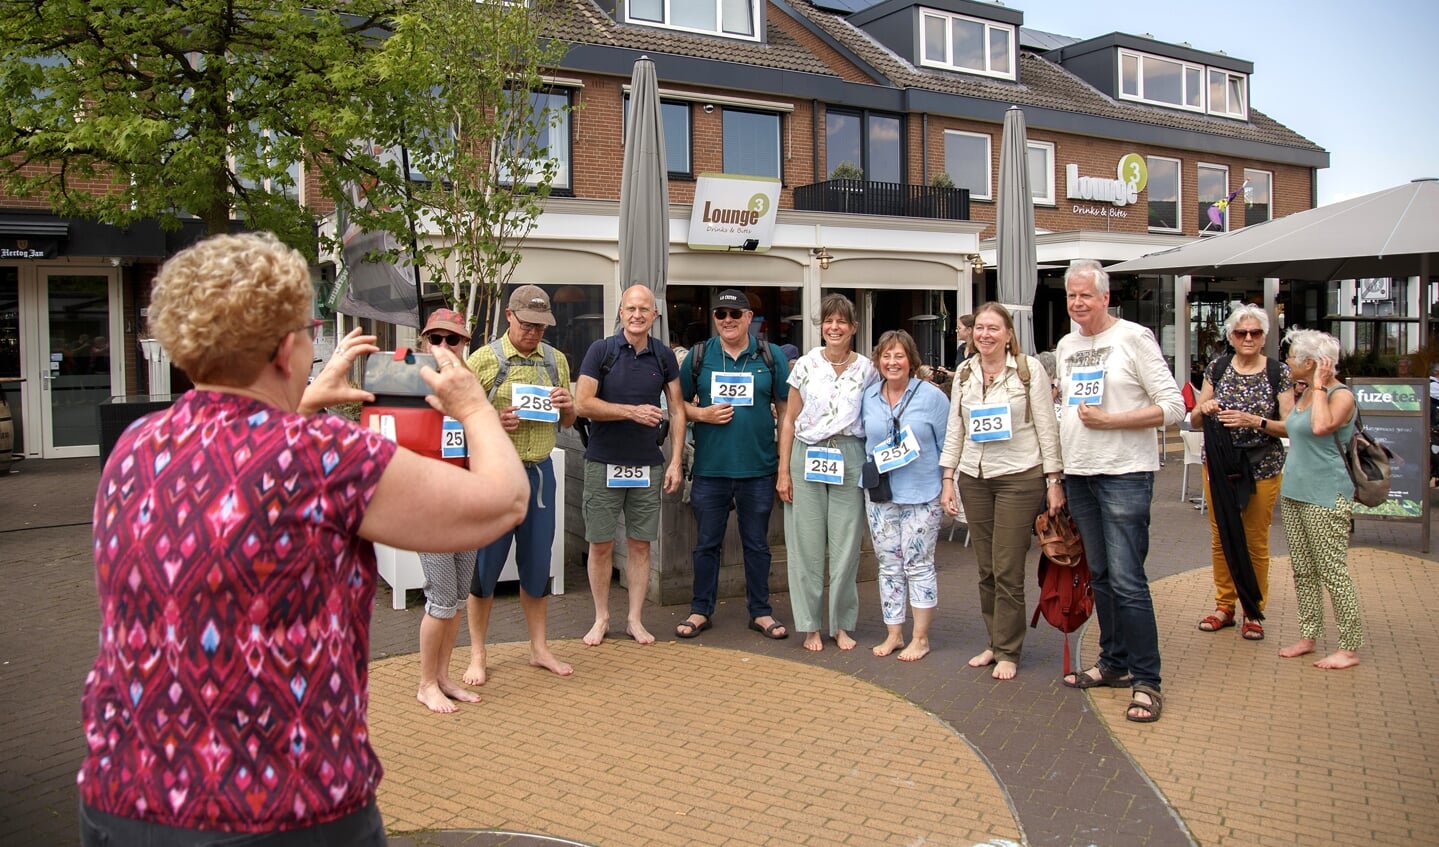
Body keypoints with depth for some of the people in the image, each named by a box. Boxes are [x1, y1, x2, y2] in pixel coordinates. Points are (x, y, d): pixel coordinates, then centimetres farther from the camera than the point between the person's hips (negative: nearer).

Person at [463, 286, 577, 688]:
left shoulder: (556, 360, 10)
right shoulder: (483, 360, -4)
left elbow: (566, 423, 17)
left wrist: (568, 407, -5)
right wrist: (494, 422, -21)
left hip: (539, 470, 4)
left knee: (538, 563, 11)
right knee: (487, 563, 3)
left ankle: (539, 648, 25)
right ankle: (477, 655, 17)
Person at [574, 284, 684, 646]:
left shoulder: (664, 356, 5)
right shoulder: (601, 351, -4)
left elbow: (677, 410, 8)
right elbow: (582, 403, -11)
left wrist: (676, 461, 0)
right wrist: (632, 411, -18)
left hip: (648, 464, 2)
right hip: (604, 463, -2)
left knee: (640, 544, 7)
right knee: (600, 545, 5)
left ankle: (635, 619, 19)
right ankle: (601, 618, 19)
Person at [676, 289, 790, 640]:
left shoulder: (771, 356, 2)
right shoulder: (699, 356, 3)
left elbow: (786, 410, 5)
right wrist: (702, 414, -12)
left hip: (758, 469, 0)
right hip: (709, 468, 0)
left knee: (757, 544, 10)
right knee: (706, 543, 9)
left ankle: (760, 611, 23)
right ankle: (701, 610, 22)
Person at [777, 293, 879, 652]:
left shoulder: (867, 370, 5)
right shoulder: (806, 365, 2)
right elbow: (789, 419, 4)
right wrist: (783, 471, -1)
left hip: (849, 458, 0)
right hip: (807, 457, 0)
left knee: (846, 543, 3)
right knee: (806, 544, 2)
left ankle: (843, 624, 17)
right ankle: (810, 626, 13)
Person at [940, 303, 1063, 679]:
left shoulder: (1029, 369, -3)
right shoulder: (965, 373, 10)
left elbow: (1046, 426, -3)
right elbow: (954, 430, 13)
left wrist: (1053, 481, -6)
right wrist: (948, 479, 9)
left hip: (1020, 478, -4)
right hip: (974, 479, 4)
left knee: (1008, 570, -3)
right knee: (986, 569, 9)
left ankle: (1008, 652, 9)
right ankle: (994, 642, 22)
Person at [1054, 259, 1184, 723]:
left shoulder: (1134, 337, -6)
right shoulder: (1066, 346, 14)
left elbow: (1173, 406, -10)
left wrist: (1109, 420, -17)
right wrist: (1059, 475, 15)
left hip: (1125, 475, -7)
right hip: (1079, 475, 7)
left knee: (1127, 579, -9)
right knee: (1101, 576, 13)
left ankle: (1146, 681, -1)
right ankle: (1115, 662, 25)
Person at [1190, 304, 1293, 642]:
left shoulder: (1279, 372, -2)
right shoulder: (1217, 367, 3)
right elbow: (1195, 420, 7)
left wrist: (1253, 421, -21)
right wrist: (1204, 409, -15)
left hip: (1262, 468, -2)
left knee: (1256, 541, 4)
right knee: (1220, 537, 8)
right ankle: (1224, 605, 21)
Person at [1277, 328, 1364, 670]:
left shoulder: (1341, 395, -12)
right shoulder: (1306, 392, 13)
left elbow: (1321, 426, -31)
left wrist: (1320, 386, -21)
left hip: (1325, 498, -9)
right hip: (1293, 493, 9)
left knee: (1333, 573, -5)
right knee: (1303, 571, 13)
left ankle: (1350, 648, 3)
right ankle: (1308, 636, 22)